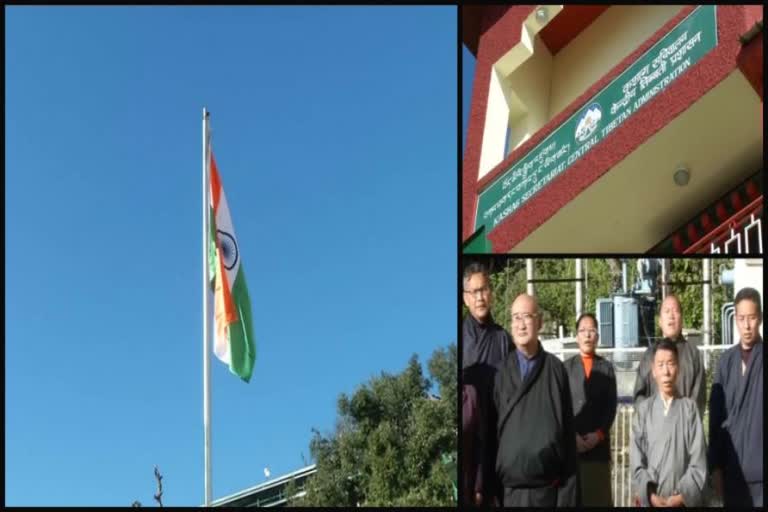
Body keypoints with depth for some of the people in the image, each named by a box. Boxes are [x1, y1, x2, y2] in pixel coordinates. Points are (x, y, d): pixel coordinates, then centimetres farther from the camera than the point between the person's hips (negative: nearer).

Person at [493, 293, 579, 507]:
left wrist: (569, 493, -4)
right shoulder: (502, 371, 5)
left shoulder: (555, 369, 1)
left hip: (549, 489, -1)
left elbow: (568, 433, 0)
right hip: (512, 490, 1)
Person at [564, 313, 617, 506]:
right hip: (571, 443, 0)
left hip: (599, 443, 0)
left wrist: (598, 434, -9)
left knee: (599, 495, -3)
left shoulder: (606, 367, 12)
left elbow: (611, 406, 4)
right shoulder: (566, 367, 11)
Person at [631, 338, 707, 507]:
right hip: (651, 501, 1)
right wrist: (651, 495, -11)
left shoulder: (690, 408, 2)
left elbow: (698, 462, -1)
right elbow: (636, 462, 1)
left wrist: (683, 496, -11)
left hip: (684, 501, -1)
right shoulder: (643, 410, 4)